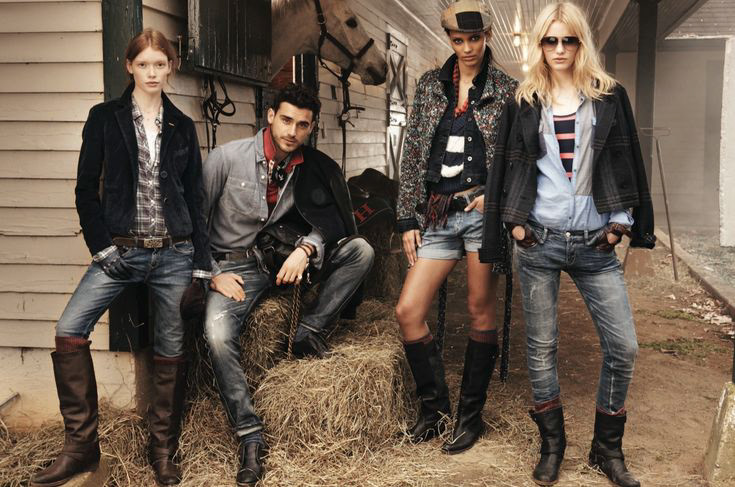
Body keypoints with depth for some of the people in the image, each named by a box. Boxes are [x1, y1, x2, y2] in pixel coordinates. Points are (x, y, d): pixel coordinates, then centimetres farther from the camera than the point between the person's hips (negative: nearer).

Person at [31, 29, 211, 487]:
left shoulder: (183, 126, 9)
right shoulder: (105, 117, 4)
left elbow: (196, 197, 9)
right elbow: (87, 188, 3)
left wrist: (201, 263, 4)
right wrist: (101, 245, -8)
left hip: (174, 253, 1)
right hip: (120, 250, -1)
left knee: (171, 349, 3)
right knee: (69, 330, -15)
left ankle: (164, 449, 17)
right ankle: (82, 446, -3)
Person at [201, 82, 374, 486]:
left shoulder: (311, 169, -2)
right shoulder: (227, 158, -11)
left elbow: (328, 222, 4)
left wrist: (306, 249, -17)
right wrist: (213, 274, -11)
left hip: (283, 257, 3)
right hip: (235, 265, -3)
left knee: (361, 250, -14)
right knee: (217, 335, -30)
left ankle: (309, 332, -9)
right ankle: (250, 437, -18)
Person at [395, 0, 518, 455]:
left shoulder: (506, 90, 3)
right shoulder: (430, 85, 11)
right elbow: (413, 155, 10)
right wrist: (408, 218, 6)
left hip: (482, 212, -3)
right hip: (437, 215, 4)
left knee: (481, 312, 3)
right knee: (408, 310, -2)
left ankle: (472, 415, 18)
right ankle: (434, 407, 17)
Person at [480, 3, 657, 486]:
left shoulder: (609, 97, 7)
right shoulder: (525, 104, 7)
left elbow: (627, 163, 7)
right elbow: (510, 165, 9)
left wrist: (622, 221, 0)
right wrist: (515, 221, 0)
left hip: (595, 244, 1)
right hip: (540, 241, 0)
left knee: (624, 346, -2)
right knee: (542, 346, 4)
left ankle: (608, 448, 17)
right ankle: (552, 445, 21)